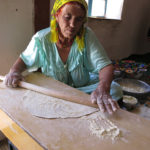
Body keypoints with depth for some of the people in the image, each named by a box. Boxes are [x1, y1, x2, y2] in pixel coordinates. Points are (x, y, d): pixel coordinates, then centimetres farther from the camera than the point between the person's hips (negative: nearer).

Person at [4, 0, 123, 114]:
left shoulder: (87, 36, -17)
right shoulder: (41, 39, -15)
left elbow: (105, 65, -26)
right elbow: (25, 60, 3)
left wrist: (103, 88, -47)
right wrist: (14, 70, -21)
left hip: (84, 87, 0)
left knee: (115, 90, -23)